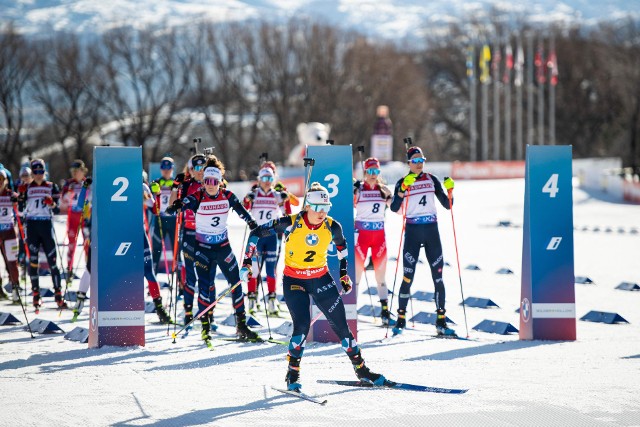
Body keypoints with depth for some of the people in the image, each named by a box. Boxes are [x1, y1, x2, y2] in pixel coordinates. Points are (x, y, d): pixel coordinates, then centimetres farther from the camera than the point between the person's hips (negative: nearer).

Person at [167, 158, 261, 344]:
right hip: (203, 248, -3)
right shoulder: (197, 197, -13)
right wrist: (175, 207, -46)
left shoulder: (227, 196, -5)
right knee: (205, 285, -9)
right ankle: (205, 327, 0)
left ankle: (241, 325, 14)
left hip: (223, 246, 3)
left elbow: (241, 211, 9)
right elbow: (184, 204, -27)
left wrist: (253, 225, 10)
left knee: (236, 282, 4)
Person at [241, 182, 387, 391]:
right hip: (294, 280, -3)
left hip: (321, 278, 3)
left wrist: (344, 274, 15)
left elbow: (341, 246, 13)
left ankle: (361, 369, 18)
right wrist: (247, 262, -10)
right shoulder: (290, 223, -20)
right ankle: (292, 374, -3)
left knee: (340, 324, 2)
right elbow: (256, 233, -9)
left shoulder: (332, 227, -11)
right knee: (302, 325, -19)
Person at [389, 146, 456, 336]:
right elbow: (394, 208, -14)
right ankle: (401, 319, 5)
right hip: (412, 231, -3)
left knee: (438, 276, -1)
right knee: (408, 277, -6)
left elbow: (447, 205, 10)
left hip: (431, 230, 3)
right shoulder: (402, 182, 1)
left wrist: (450, 190, -8)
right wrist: (403, 188, -25)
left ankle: (441, 321, 3)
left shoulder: (432, 179, 9)